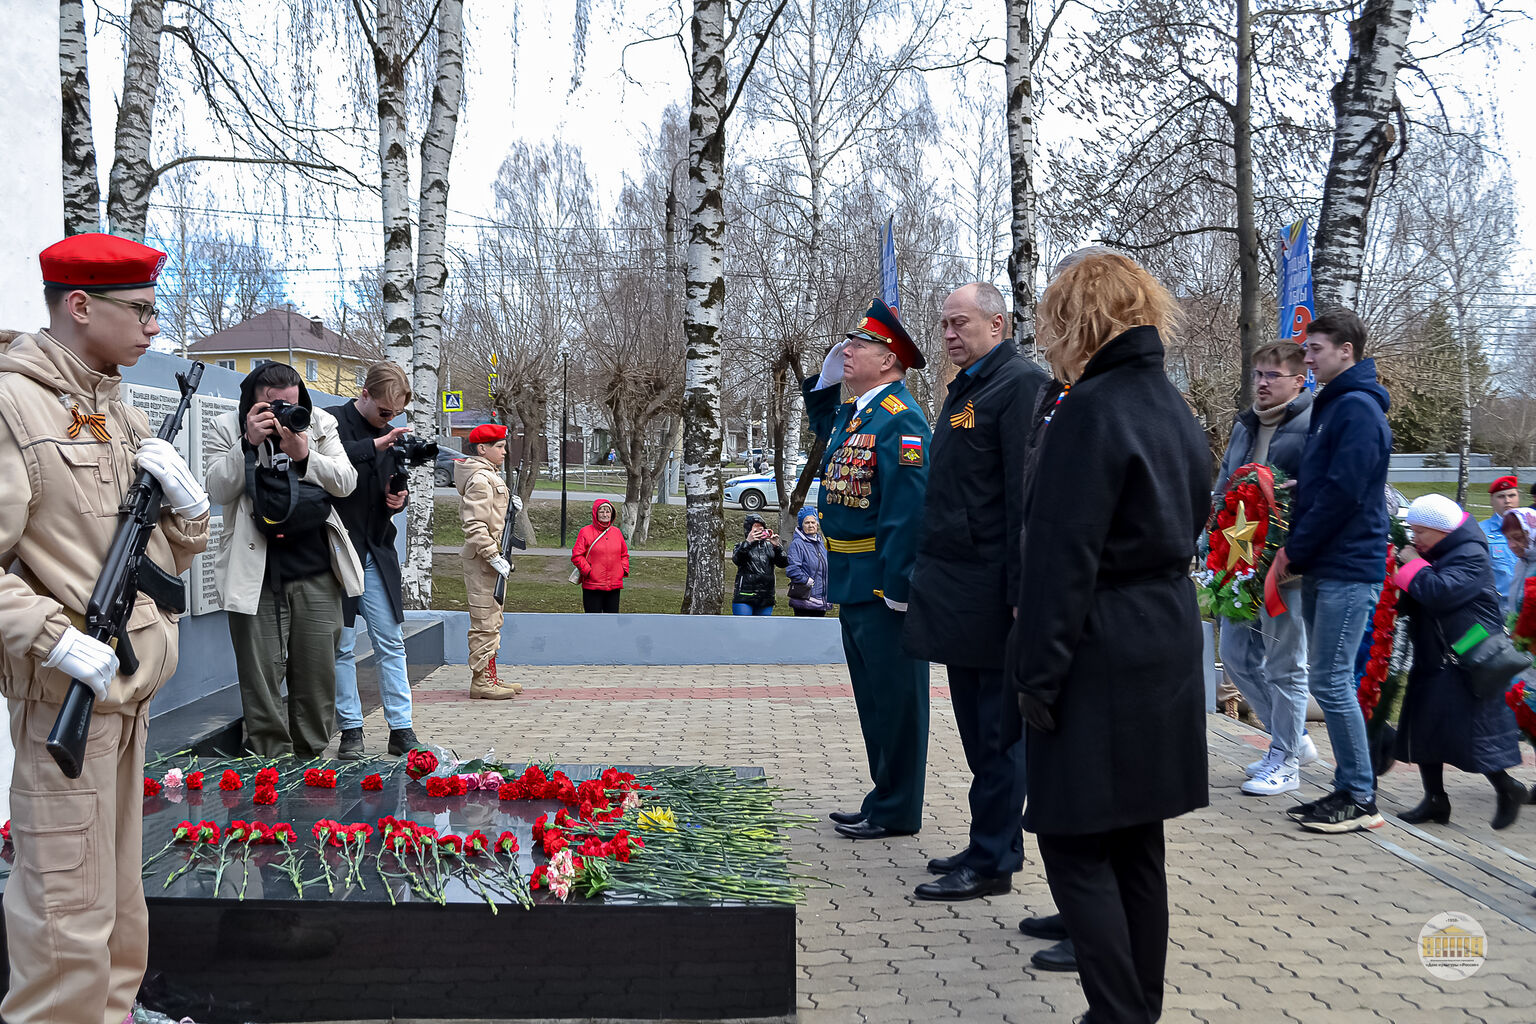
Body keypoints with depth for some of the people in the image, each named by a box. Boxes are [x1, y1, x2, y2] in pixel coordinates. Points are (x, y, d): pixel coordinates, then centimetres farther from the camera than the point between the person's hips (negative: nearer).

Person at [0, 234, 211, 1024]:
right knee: (70, 918, -3)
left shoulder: (122, 414, 13)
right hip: (68, 694, -8)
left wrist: (185, 500, -2)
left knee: (119, 906, 19)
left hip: (130, 688, 8)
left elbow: (179, 554, 17)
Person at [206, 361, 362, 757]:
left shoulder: (321, 425, 7)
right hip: (255, 573, -2)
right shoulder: (228, 429, 3)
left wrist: (304, 456, -16)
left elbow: (346, 482, -1)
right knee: (261, 673, -1)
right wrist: (249, 443, -18)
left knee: (318, 672, 7)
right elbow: (219, 490, -7)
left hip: (316, 572, 2)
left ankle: (311, 757, 20)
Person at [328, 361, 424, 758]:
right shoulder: (331, 422, -7)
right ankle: (350, 730, 10)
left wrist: (400, 498, 1)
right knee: (341, 646, 1)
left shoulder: (389, 435, 13)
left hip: (376, 553, 6)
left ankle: (402, 730, 8)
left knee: (391, 643, 4)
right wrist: (373, 447, -28)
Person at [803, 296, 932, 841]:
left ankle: (896, 812, 12)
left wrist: (897, 586, -25)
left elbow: (907, 509, -23)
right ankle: (884, 799, 29)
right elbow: (822, 423, 37)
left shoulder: (899, 419, -17)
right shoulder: (852, 412, 12)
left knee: (893, 698, 1)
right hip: (854, 582, 10)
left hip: (883, 584, -10)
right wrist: (824, 380, 19)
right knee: (873, 697, 17)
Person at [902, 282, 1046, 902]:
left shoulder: (1020, 384, -11)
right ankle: (992, 846, 26)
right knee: (978, 728, 16)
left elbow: (1026, 496, -18)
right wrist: (928, 571, 17)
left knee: (996, 731, 0)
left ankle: (991, 863, 9)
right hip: (957, 588, 9)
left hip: (989, 590, -9)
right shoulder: (965, 389, 19)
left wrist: (1020, 590, -22)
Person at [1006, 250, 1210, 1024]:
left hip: (1101, 656, -9)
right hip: (1167, 642, 9)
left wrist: (1038, 672, -15)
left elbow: (1062, 556, -19)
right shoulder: (1172, 408, 12)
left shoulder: (1090, 410, -16)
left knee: (1075, 844, 0)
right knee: (1135, 843, 15)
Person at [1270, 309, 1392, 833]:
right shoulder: (1330, 406, 19)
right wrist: (1294, 549, 9)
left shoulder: (1358, 409, -13)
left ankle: (1361, 799, 1)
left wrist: (1294, 551, -12)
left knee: (1330, 682, -8)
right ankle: (1347, 787, 20)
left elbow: (1341, 495, -20)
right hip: (1324, 567, 10)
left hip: (1348, 569, -10)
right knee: (1328, 679, 12)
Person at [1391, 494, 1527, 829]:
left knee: (1471, 730, -8)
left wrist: (1414, 565, -16)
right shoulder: (1431, 554, 14)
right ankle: (1435, 800, 15)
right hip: (1433, 659, 9)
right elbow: (1413, 603, 19)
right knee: (1423, 727, 7)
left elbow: (1439, 592, -29)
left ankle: (1507, 789, 12)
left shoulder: (1471, 555, -14)